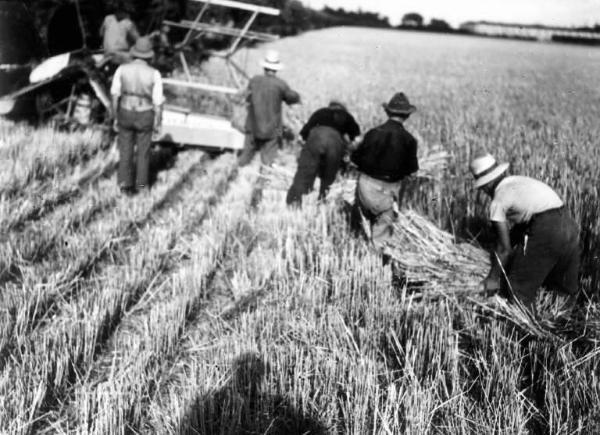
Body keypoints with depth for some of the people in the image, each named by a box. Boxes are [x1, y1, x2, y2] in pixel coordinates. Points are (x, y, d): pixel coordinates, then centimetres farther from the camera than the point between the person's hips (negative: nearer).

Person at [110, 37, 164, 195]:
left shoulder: (122, 69, -10)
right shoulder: (154, 74, -15)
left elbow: (115, 96, -4)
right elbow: (157, 103, -12)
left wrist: (116, 117, 9)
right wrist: (158, 123, 1)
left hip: (126, 114, 1)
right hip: (145, 116, -1)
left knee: (126, 150, 14)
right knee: (143, 150, 17)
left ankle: (125, 183, 8)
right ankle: (141, 182, 29)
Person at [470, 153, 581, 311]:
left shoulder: (497, 203, 3)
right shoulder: (520, 180, 24)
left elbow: (504, 248, 5)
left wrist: (493, 278, 17)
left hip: (544, 232, -8)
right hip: (569, 226, 8)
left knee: (519, 286, 9)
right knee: (565, 286, 25)